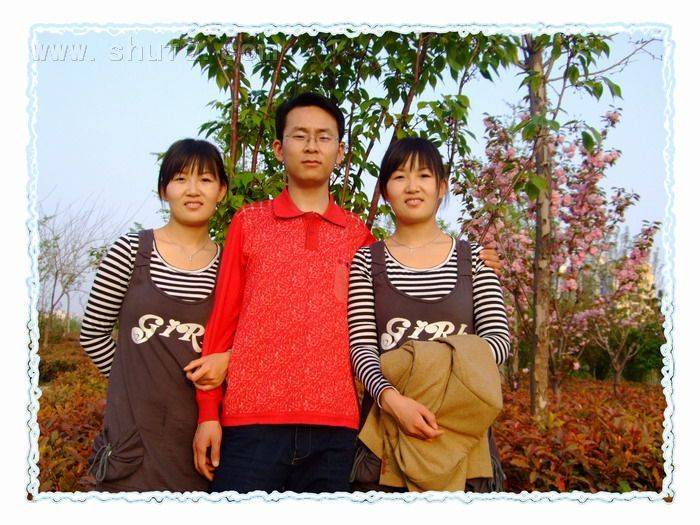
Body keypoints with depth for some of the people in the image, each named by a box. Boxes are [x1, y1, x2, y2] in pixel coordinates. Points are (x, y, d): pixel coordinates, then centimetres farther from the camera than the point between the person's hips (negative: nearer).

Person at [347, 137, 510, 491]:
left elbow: (498, 338, -2)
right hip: (387, 415, -1)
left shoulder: (473, 258, 6)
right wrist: (391, 398, -25)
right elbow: (362, 346, -6)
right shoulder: (367, 261, 3)